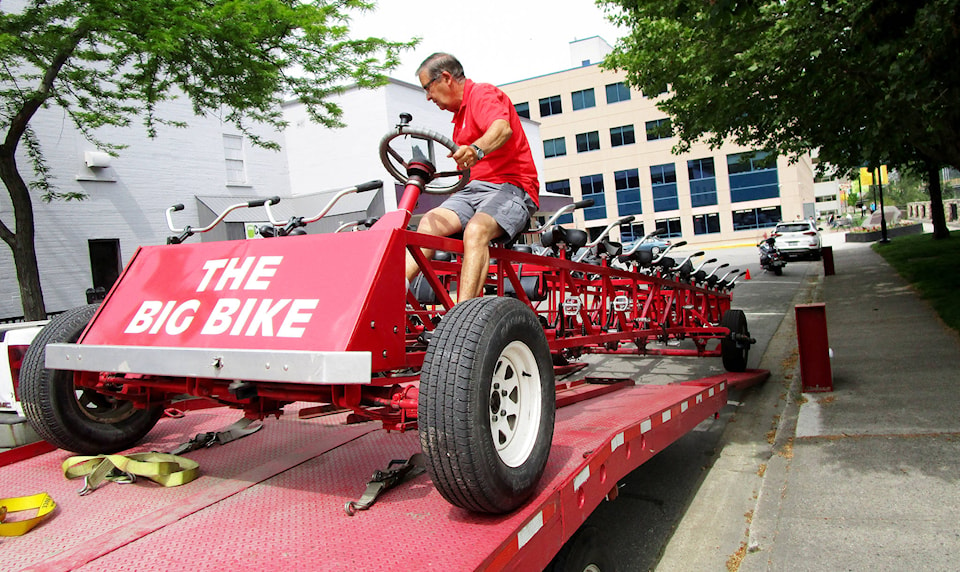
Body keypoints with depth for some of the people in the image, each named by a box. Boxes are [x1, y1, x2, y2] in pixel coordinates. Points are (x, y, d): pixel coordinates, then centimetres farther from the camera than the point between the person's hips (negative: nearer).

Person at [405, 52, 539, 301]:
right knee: (431, 220, -21)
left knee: (476, 230, -35)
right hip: (474, 188, 8)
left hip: (510, 185, -8)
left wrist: (477, 150, -45)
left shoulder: (483, 94, -1)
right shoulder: (461, 112, 29)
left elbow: (503, 129, -26)